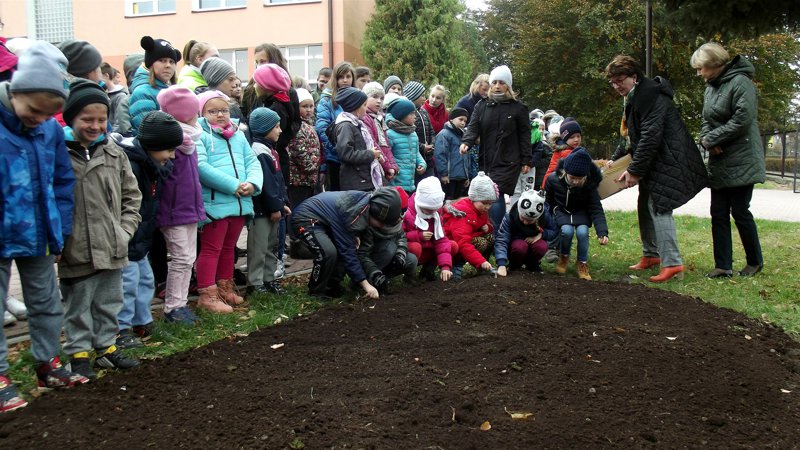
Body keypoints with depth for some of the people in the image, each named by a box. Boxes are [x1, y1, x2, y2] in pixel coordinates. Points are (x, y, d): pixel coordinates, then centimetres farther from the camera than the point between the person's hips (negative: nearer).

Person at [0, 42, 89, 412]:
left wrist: (59, 231, 0)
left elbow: (63, 182, 4)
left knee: (46, 303, 17)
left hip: (39, 238, 4)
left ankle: (47, 364, 33)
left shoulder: (51, 129, -5)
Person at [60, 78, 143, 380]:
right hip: (77, 251, -5)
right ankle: (79, 353, 25)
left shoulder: (114, 153, 4)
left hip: (112, 250, 5)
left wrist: (125, 230, 3)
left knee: (109, 304, 18)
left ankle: (107, 346, 33)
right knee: (78, 308, 11)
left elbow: (131, 195, 11)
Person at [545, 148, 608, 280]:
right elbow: (547, 202, -5)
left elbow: (596, 209, -24)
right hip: (561, 211, 0)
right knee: (567, 230, -31)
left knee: (582, 232, -30)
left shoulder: (589, 184, -24)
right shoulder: (553, 179, -23)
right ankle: (564, 257, 0)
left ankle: (583, 263, -5)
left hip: (581, 212, 0)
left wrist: (602, 232, -36)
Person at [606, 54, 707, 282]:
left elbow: (650, 137, -24)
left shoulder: (652, 97, -17)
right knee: (645, 206, 14)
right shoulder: (633, 99, 15)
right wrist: (614, 159, 16)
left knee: (659, 207, -15)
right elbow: (631, 136, 24)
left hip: (667, 161, -10)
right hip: (655, 163, 10)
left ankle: (672, 262, -15)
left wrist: (634, 170, -23)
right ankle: (651, 255, 26)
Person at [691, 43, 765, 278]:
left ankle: (755, 261, 19)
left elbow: (742, 120, -21)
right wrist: (707, 139, -6)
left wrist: (712, 138, -14)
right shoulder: (711, 87, 13)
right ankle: (723, 265, 11)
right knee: (718, 214, 5)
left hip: (741, 162, -8)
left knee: (740, 212, 0)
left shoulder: (740, 82, -13)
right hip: (719, 162, 8)